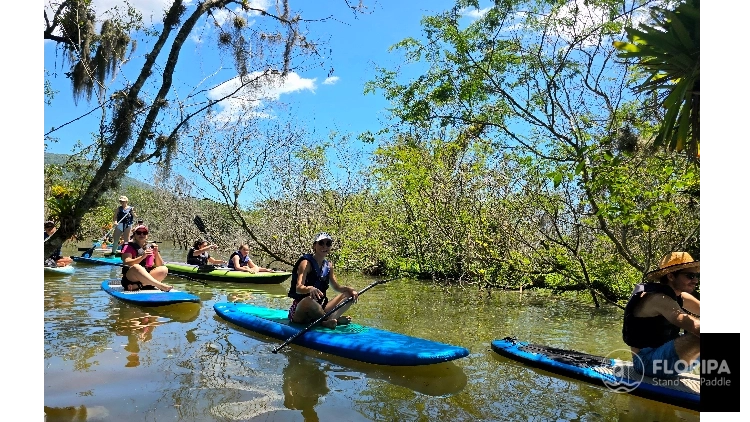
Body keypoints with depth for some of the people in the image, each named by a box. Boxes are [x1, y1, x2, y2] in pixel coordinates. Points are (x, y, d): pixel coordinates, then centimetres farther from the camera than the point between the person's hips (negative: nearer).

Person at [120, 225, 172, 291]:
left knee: (164, 269, -23)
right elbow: (126, 263, -13)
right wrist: (143, 256, -26)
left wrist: (156, 253, -8)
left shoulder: (151, 247, 15)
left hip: (148, 275, 4)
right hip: (131, 277, -4)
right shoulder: (128, 247, 5)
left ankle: (138, 286, -34)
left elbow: (160, 265, 9)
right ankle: (160, 286, -53)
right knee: (136, 267, -36)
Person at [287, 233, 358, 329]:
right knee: (309, 300, -40)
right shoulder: (306, 263, -12)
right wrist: (310, 289, -48)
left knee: (349, 295, -2)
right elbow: (298, 288, -25)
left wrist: (349, 289, -6)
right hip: (300, 312, -7)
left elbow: (337, 287, 15)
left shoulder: (328, 265, 9)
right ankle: (335, 319, -16)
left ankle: (329, 320, -27)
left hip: (319, 309, 7)